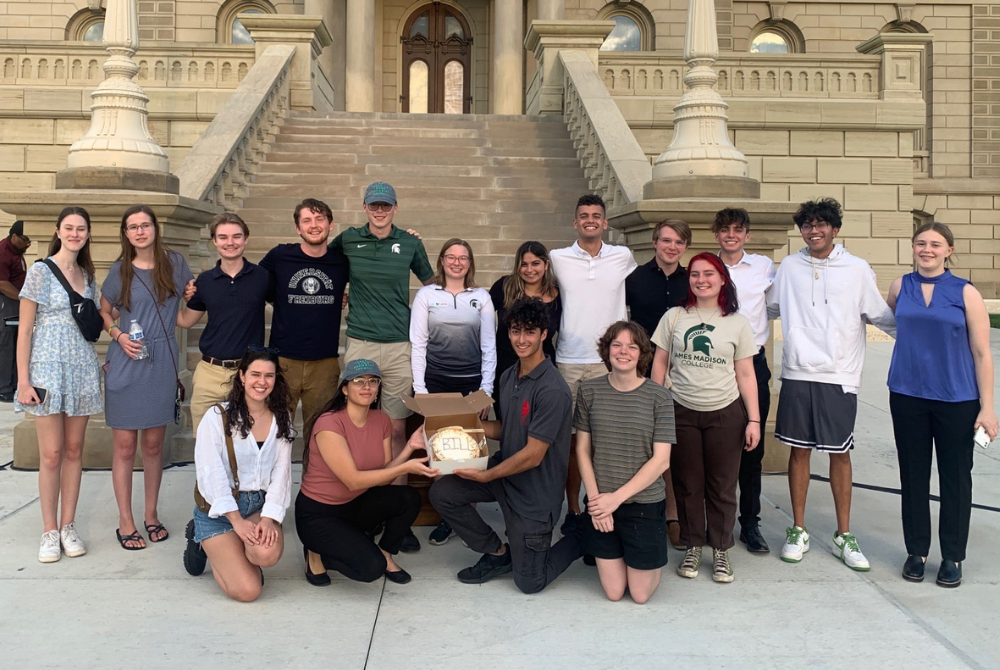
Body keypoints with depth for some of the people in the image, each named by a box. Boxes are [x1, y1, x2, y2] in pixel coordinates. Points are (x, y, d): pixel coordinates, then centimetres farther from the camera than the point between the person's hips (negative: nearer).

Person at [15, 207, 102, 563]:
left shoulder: (87, 276, 11)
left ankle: (68, 526, 16)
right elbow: (25, 330, -6)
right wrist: (23, 381, -11)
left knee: (74, 451, 8)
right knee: (51, 453, -3)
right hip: (48, 369, -5)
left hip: (82, 370, 5)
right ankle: (50, 530, 8)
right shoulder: (40, 271, -4)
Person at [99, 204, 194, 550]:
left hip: (161, 363, 1)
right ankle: (125, 521, 12)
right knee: (124, 446, 2)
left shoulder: (175, 263, 3)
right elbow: (104, 312, 11)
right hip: (125, 364, -1)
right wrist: (118, 335, -7)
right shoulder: (119, 270, 1)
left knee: (154, 444, 10)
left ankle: (151, 515, 23)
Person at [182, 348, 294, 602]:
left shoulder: (282, 419, 3)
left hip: (260, 505, 3)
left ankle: (231, 550, 6)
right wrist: (236, 520, -19)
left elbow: (281, 472, -1)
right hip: (220, 509, -3)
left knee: (268, 553, -32)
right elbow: (211, 473, -13)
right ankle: (206, 543, 14)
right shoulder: (218, 416, -9)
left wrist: (269, 517, -15)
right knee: (247, 590, -16)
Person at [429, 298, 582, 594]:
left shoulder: (552, 390, -25)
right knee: (441, 492, -8)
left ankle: (579, 537, 25)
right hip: (504, 471, 7)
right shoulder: (508, 377, 2)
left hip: (534, 491, -7)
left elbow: (532, 456, -22)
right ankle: (498, 553, 11)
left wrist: (485, 476, -16)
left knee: (529, 582, 1)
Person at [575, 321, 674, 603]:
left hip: (645, 505, -1)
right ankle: (605, 553, 41)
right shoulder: (589, 391, -3)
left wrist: (616, 498, -15)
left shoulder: (659, 397, -10)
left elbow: (661, 460, -11)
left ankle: (653, 558, 39)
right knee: (613, 593, 11)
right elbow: (582, 449, 1)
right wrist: (596, 498, -10)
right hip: (601, 504, 2)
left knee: (640, 594, 10)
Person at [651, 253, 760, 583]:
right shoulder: (674, 317, 3)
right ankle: (693, 548, 22)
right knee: (687, 484, 8)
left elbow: (746, 375, 4)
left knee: (722, 486, 6)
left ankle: (720, 551, 20)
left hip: (725, 414, 0)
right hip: (681, 412, 0)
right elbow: (660, 364, 5)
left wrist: (754, 419, -2)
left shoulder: (738, 322, 3)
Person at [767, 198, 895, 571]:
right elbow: (769, 309, 19)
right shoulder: (789, 267, 7)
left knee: (840, 454, 5)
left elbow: (881, 317, 6)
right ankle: (798, 531, 19)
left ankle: (844, 536, 18)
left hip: (840, 377, -1)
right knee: (799, 451, 7)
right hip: (797, 375, 1)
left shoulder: (857, 270, 2)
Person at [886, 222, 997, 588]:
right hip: (908, 397, 2)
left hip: (956, 400, -2)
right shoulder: (900, 287, 2)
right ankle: (916, 551, 23)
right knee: (913, 476, 10)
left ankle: (952, 557, 20)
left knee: (955, 477, 7)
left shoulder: (966, 293, -5)